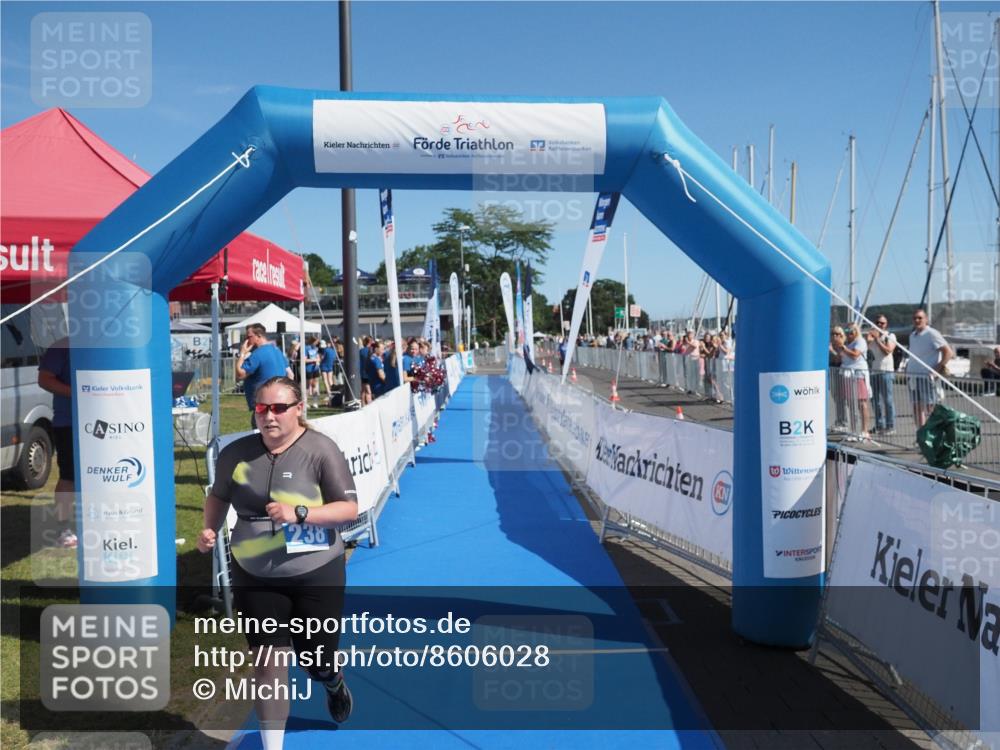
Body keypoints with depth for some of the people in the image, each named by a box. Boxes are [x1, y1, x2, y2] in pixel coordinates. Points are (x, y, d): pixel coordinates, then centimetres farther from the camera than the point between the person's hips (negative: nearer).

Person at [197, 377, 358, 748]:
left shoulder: (321, 450, -16)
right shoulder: (236, 453, -3)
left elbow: (350, 508, -16)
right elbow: (218, 495, 14)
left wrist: (298, 513, -28)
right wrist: (210, 529, -4)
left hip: (315, 575, -2)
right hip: (255, 577, 2)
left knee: (315, 661, 14)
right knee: (267, 662, 3)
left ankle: (334, 684, 52)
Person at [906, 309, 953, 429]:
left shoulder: (932, 334, -8)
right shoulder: (912, 335, 16)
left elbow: (948, 352, -13)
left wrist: (940, 368, -16)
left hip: (927, 377, -8)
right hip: (912, 376, 8)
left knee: (930, 408, -6)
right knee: (916, 406, 9)